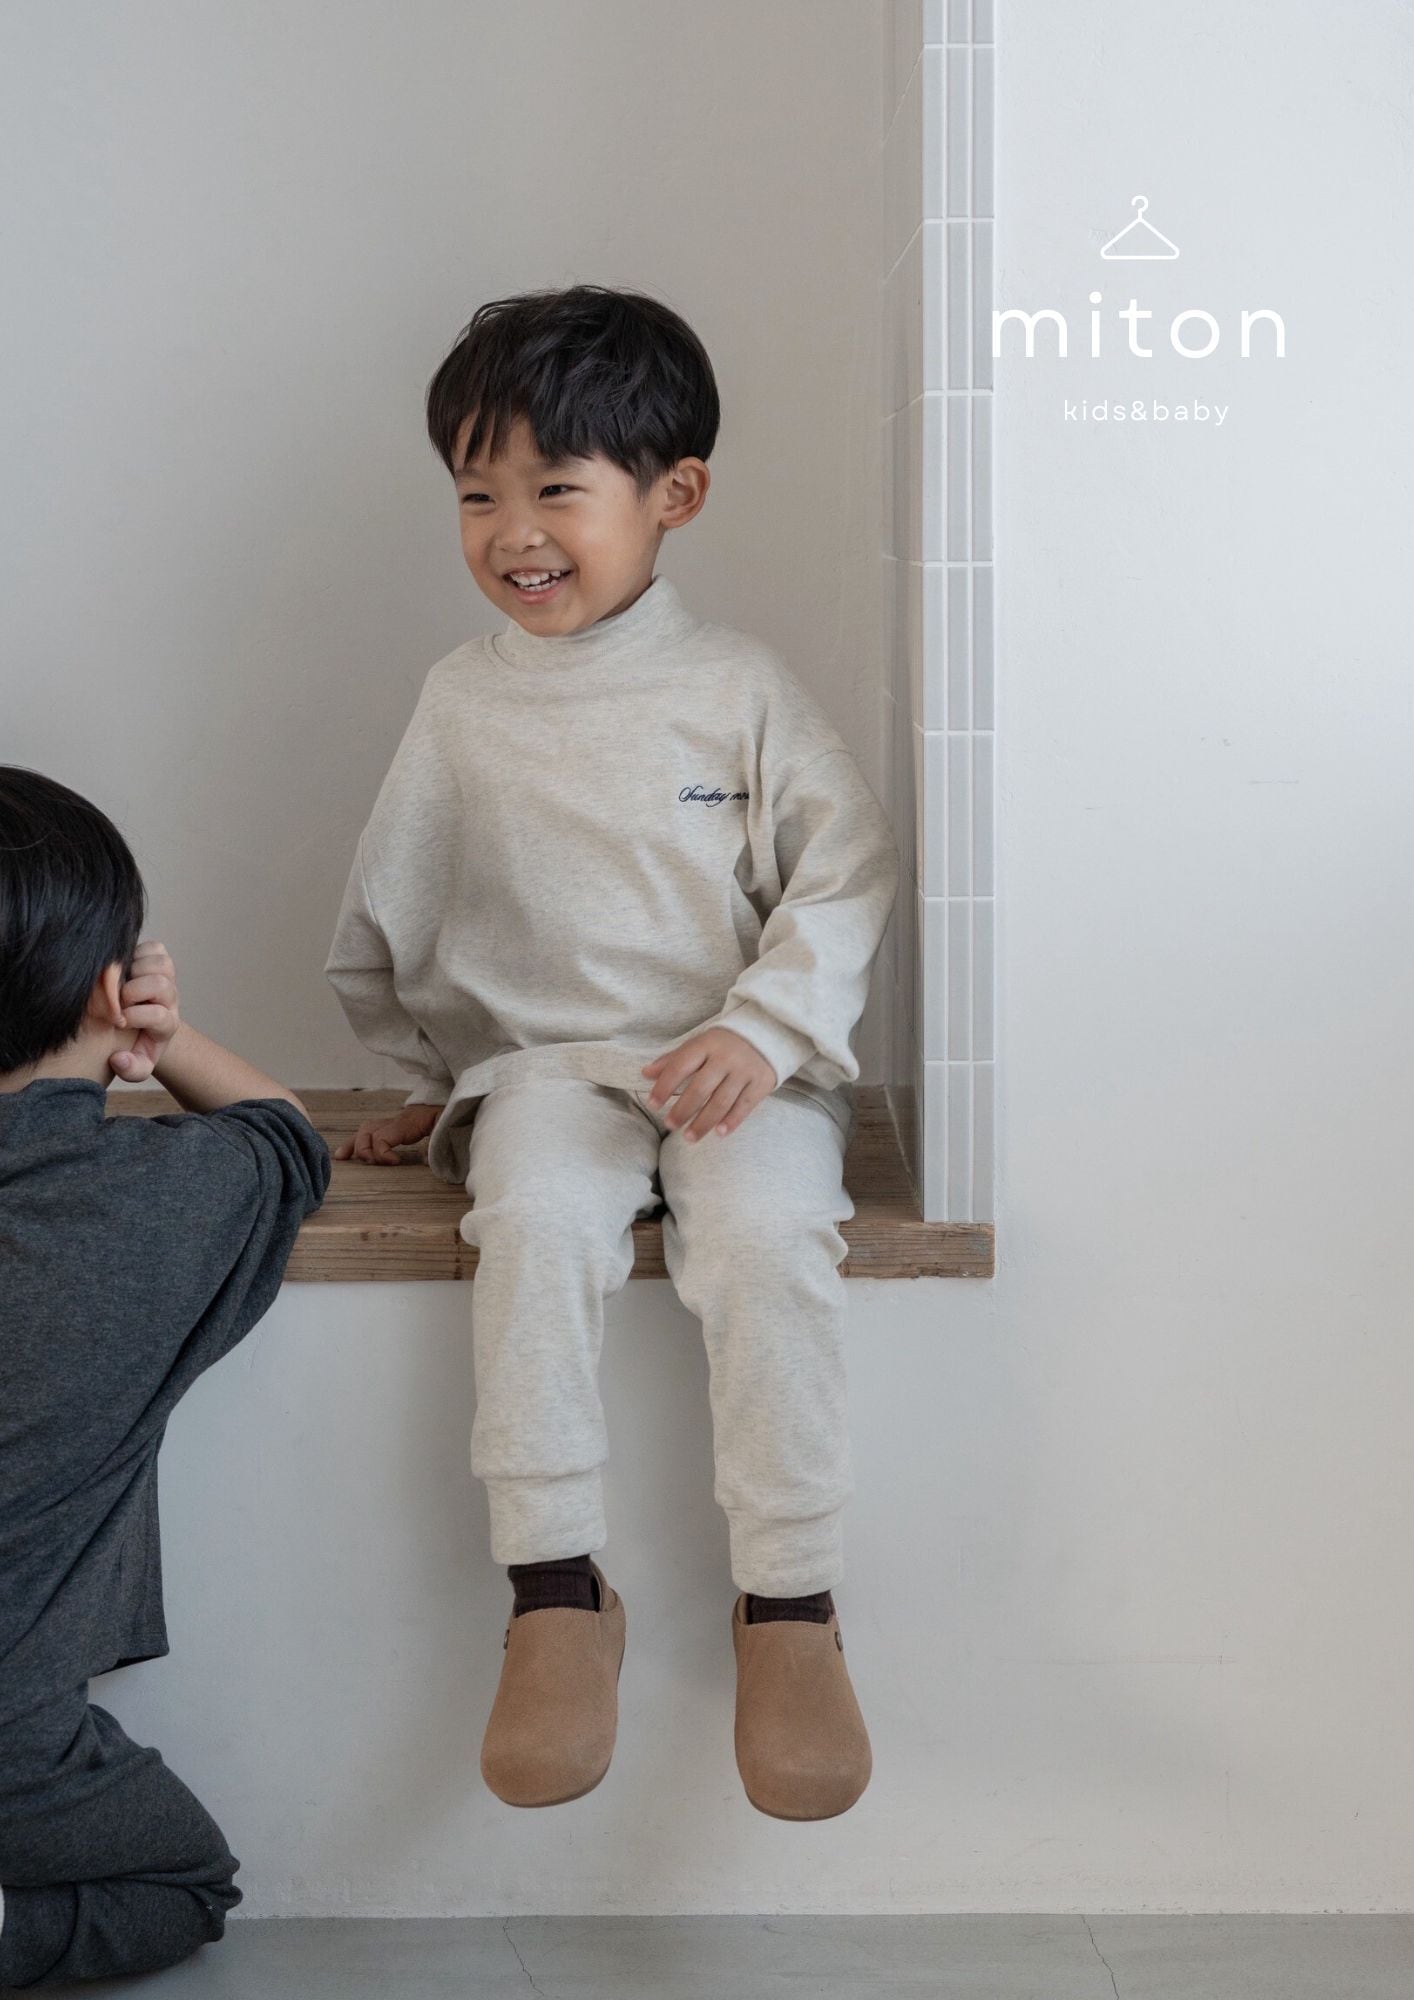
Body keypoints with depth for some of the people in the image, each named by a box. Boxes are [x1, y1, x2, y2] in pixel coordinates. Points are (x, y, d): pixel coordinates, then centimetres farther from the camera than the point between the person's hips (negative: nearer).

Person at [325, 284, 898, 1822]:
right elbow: (383, 924, 19)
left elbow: (848, 875, -2)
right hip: (540, 1061, 1)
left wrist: (762, 1028, -16)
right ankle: (555, 1593, -24)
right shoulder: (461, 707, 8)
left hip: (740, 1063, -1)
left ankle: (789, 1604, -22)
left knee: (768, 1230, -32)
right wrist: (432, 1083, 22)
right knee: (536, 1219, -32)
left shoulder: (736, 687, 2)